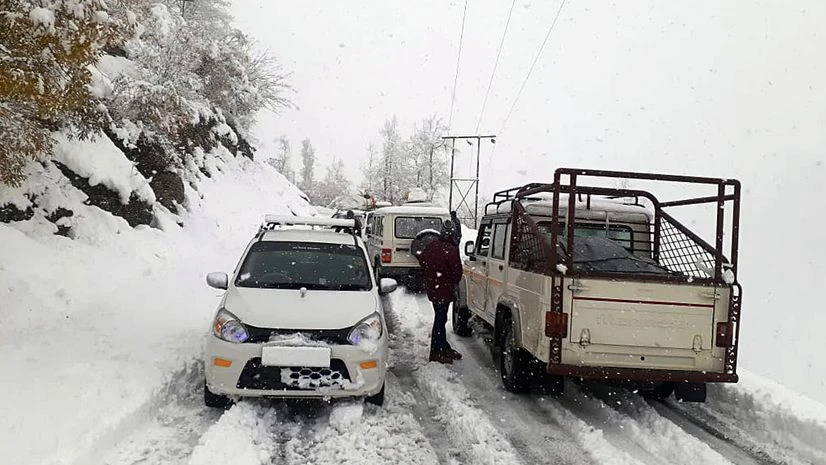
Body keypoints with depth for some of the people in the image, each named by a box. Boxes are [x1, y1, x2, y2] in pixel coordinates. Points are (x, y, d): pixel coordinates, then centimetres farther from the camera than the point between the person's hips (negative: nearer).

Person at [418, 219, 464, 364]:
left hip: (432, 288, 8)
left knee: (441, 317, 17)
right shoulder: (451, 250, -22)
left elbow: (422, 260, 16)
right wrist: (455, 282, 5)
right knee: (440, 319, -2)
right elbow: (457, 270, -16)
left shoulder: (432, 245, 3)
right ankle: (436, 352, 3)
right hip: (444, 289, -8)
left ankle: (444, 347, 28)